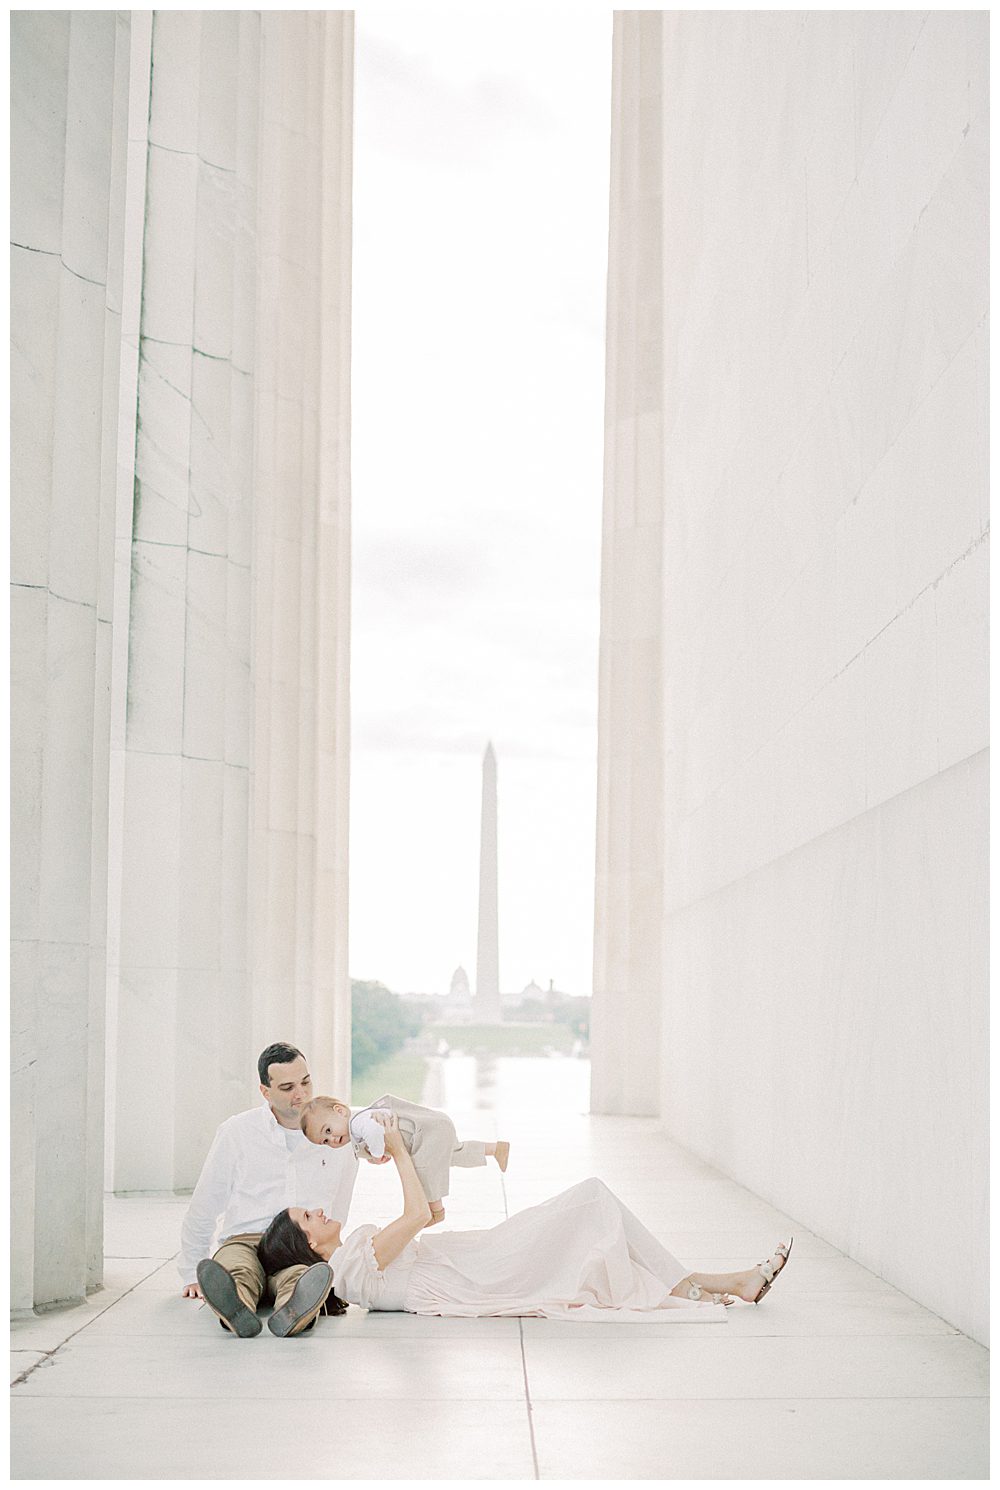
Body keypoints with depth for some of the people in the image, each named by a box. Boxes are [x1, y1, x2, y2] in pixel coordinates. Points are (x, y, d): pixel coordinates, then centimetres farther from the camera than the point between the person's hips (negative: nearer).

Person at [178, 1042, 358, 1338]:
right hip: (245, 1242, 0)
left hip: (307, 1250, 0)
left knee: (303, 1277, -40)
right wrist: (191, 1277, 16)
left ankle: (292, 1313, -72)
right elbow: (202, 1210, 16)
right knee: (232, 1267, -40)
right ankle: (237, 1312, -71)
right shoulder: (236, 1132, 9)